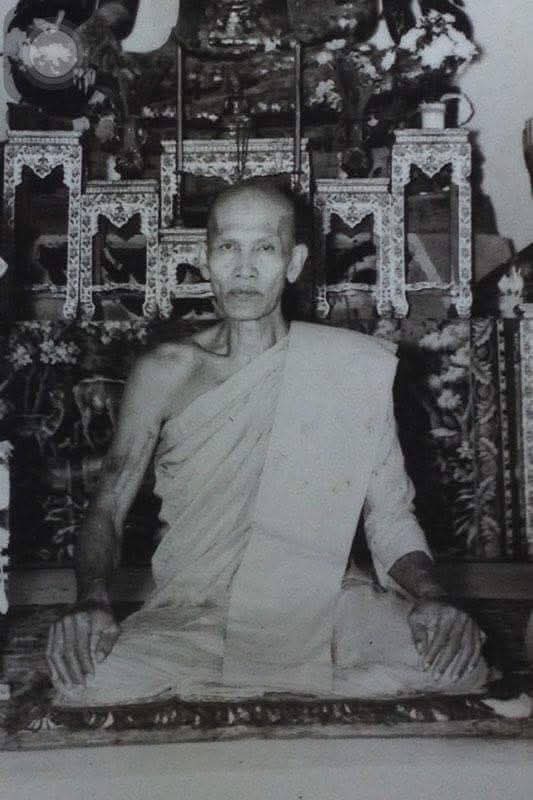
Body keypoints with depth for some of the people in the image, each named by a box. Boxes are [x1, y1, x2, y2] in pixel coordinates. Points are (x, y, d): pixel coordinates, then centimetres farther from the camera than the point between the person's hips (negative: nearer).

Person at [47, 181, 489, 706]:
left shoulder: (354, 367, 5)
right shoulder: (163, 373, 6)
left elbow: (390, 515, 6)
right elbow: (107, 509, 5)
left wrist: (429, 597, -13)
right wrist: (92, 600, -16)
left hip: (320, 600, 1)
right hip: (191, 610, 0)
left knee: (457, 661, -27)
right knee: (89, 680, -31)